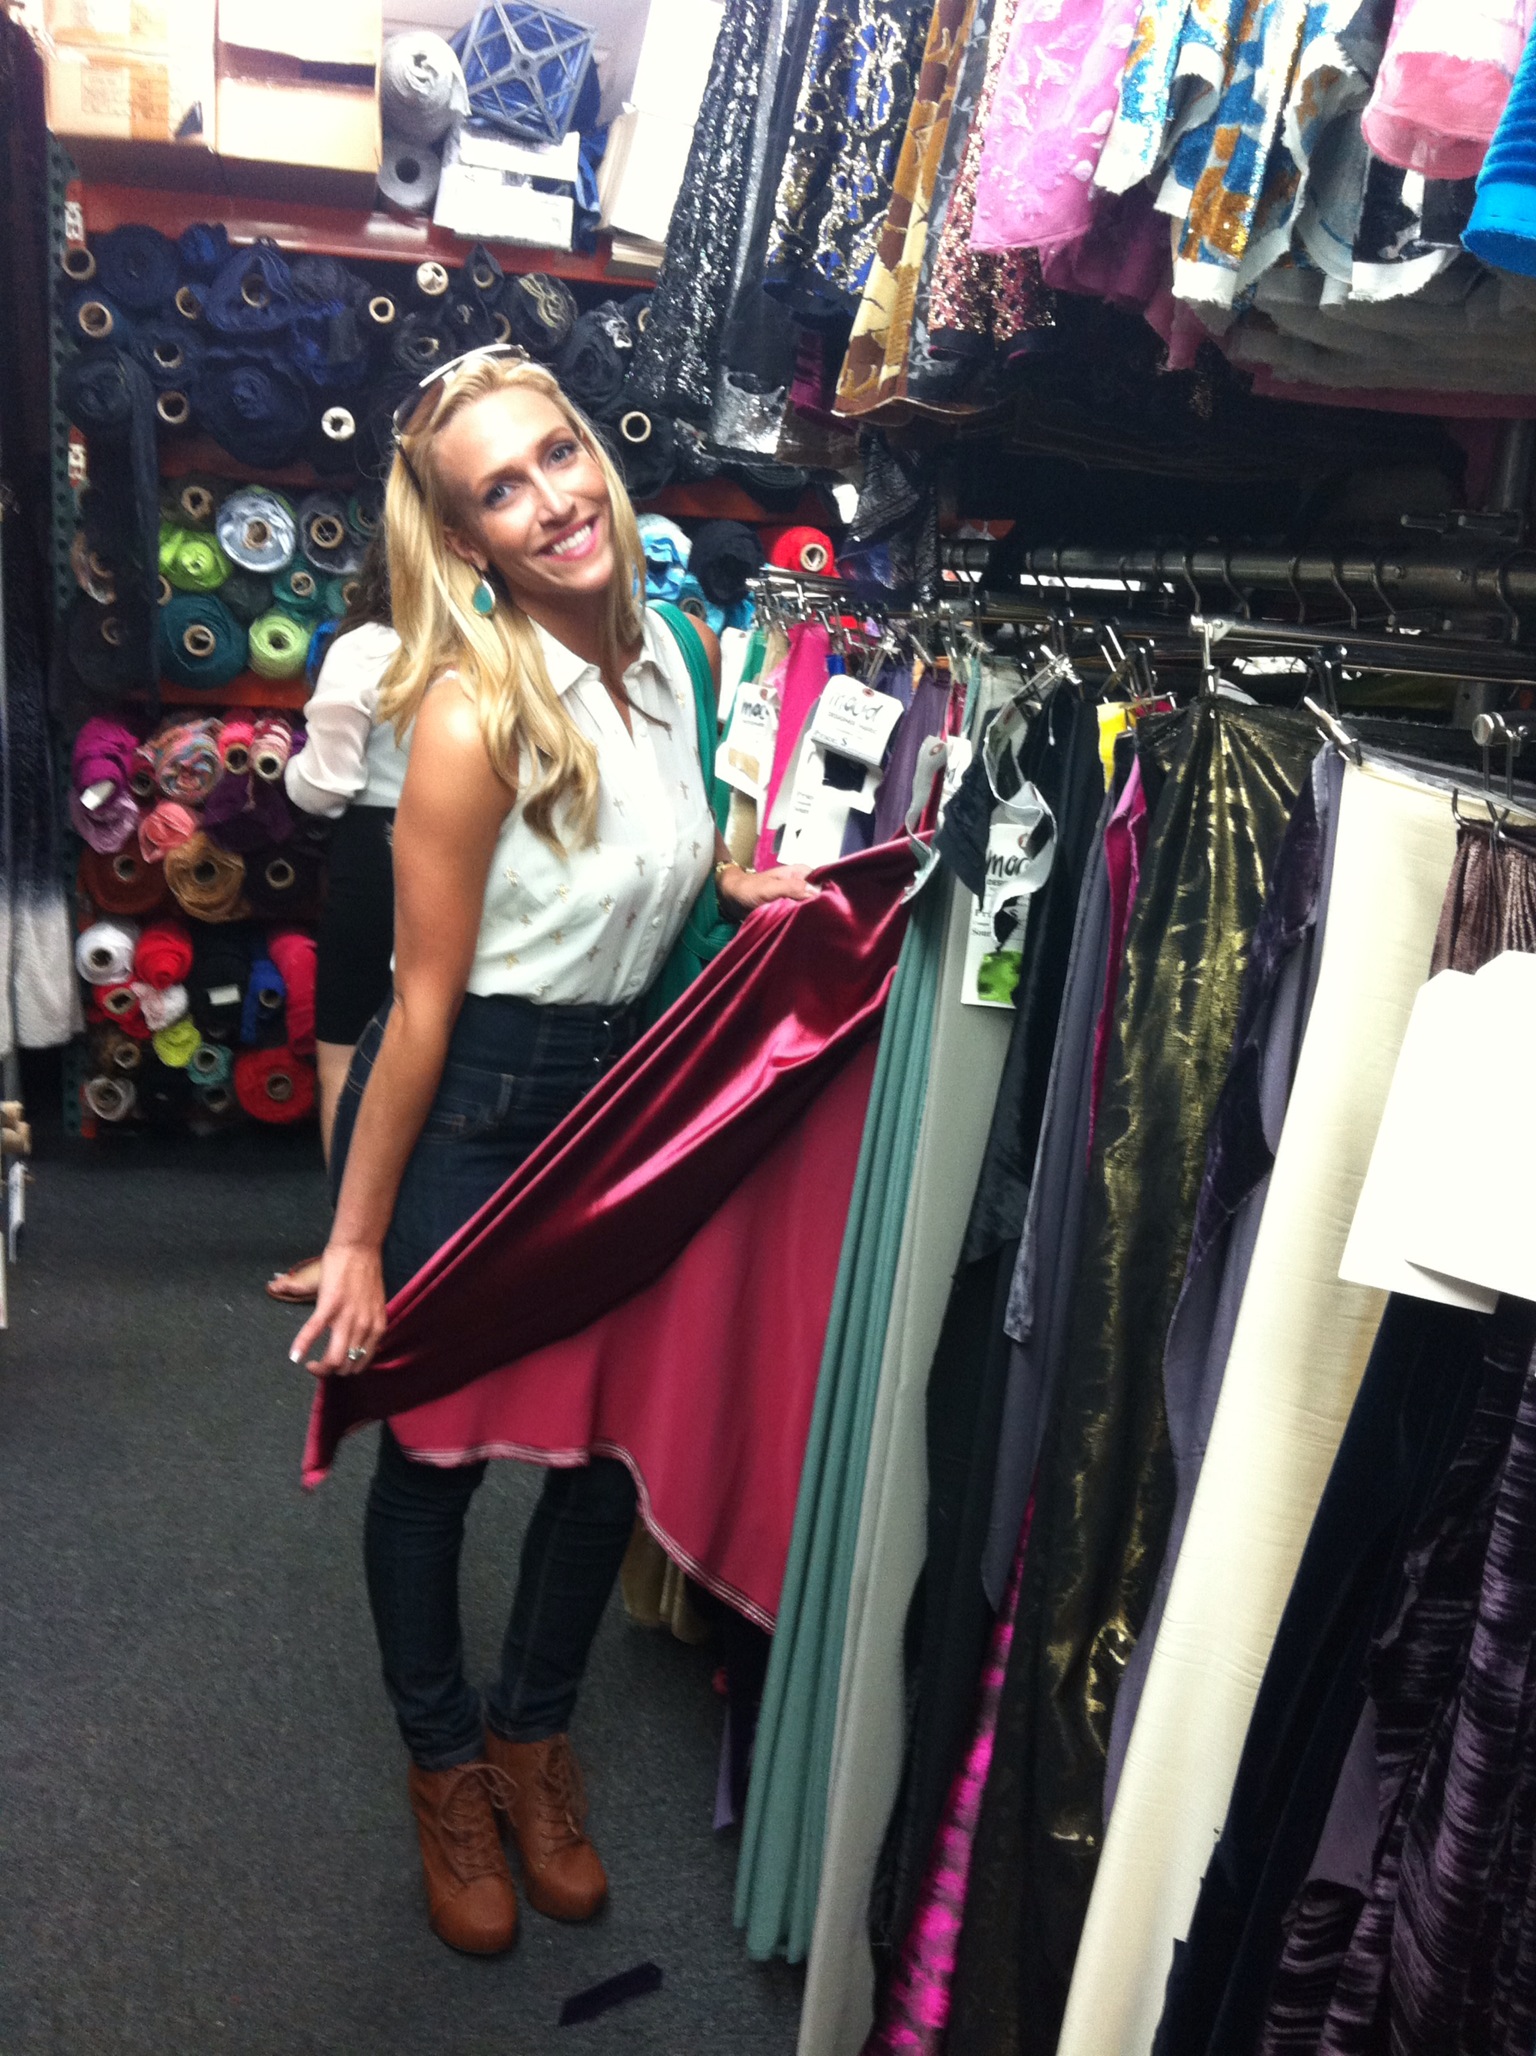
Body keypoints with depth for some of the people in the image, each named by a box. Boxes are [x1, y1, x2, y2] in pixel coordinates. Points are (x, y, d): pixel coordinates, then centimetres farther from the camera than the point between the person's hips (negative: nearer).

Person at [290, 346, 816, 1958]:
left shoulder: (666, 650, -1)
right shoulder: (473, 712, -22)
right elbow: (425, 1003, -18)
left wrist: (743, 882, -4)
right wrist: (357, 1237, -13)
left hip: (617, 1093, 7)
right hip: (462, 1112, -6)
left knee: (617, 1438, 15)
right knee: (434, 1449, 13)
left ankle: (535, 1732, 44)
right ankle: (446, 1766, 41)